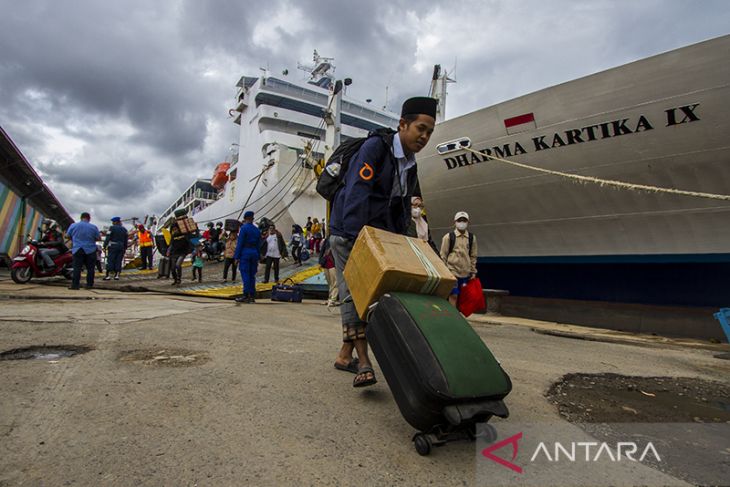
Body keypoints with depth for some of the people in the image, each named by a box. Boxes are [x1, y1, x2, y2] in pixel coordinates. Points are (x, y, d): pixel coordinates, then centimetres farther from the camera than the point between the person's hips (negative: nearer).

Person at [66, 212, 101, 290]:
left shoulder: (73, 225, 2)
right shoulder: (93, 227, -2)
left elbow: (68, 235, 12)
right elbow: (98, 238, 1)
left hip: (77, 250, 1)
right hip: (90, 250, -1)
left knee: (77, 268, 1)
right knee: (90, 268, 4)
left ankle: (75, 284, -2)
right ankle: (89, 284, 5)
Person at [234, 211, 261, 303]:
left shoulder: (244, 228, -6)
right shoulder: (257, 230, 12)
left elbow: (240, 243, -10)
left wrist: (237, 257, -8)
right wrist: (257, 258, 18)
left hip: (245, 253, -6)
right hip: (254, 253, 6)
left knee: (245, 275, -5)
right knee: (252, 275, 9)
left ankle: (246, 296, -6)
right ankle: (252, 296, 11)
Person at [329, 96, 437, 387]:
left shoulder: (411, 167, 11)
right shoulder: (375, 147, -12)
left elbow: (403, 211, 13)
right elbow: (356, 194, -24)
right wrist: (355, 238, -31)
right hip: (348, 232, -7)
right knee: (352, 292, -10)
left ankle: (345, 355, 19)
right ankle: (364, 364, -10)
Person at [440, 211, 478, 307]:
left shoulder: (472, 238, 8)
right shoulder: (448, 237, -2)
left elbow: (473, 256, 13)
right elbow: (443, 255, 1)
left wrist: (473, 271, 11)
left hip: (466, 273, 4)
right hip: (452, 271, -3)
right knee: (453, 295, -4)